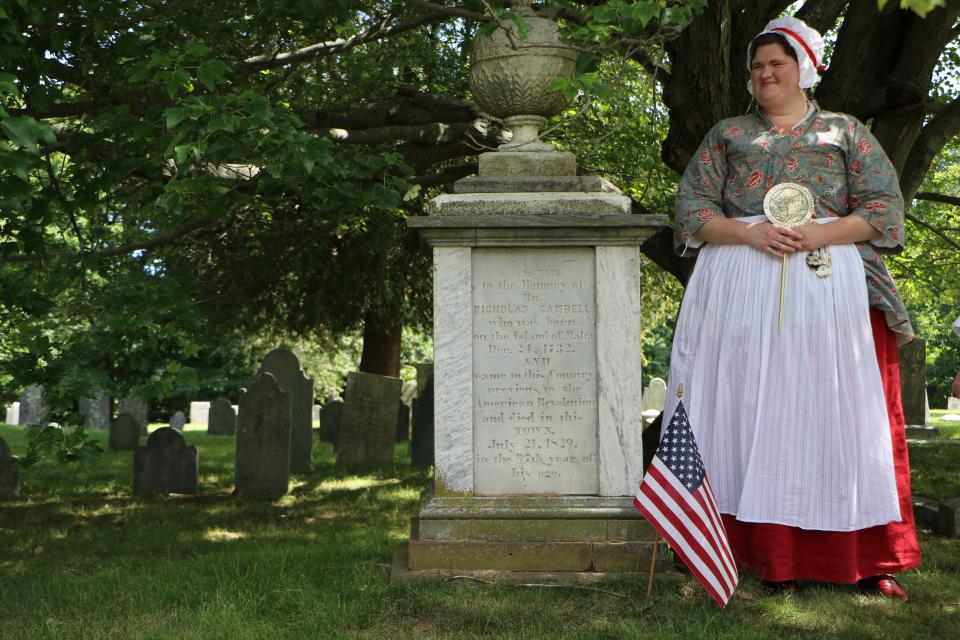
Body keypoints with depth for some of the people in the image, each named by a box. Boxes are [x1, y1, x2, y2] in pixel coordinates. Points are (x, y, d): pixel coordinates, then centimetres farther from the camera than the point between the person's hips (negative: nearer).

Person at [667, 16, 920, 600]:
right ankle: (769, 554, 1)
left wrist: (821, 233, -12)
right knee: (753, 414, -4)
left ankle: (870, 560, 1)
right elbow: (692, 208, 8)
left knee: (835, 414, -4)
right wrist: (750, 233, -10)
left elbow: (885, 207, 5)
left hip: (831, 284, -1)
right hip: (741, 291, 1)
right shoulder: (726, 135, 18)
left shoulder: (847, 132, 14)